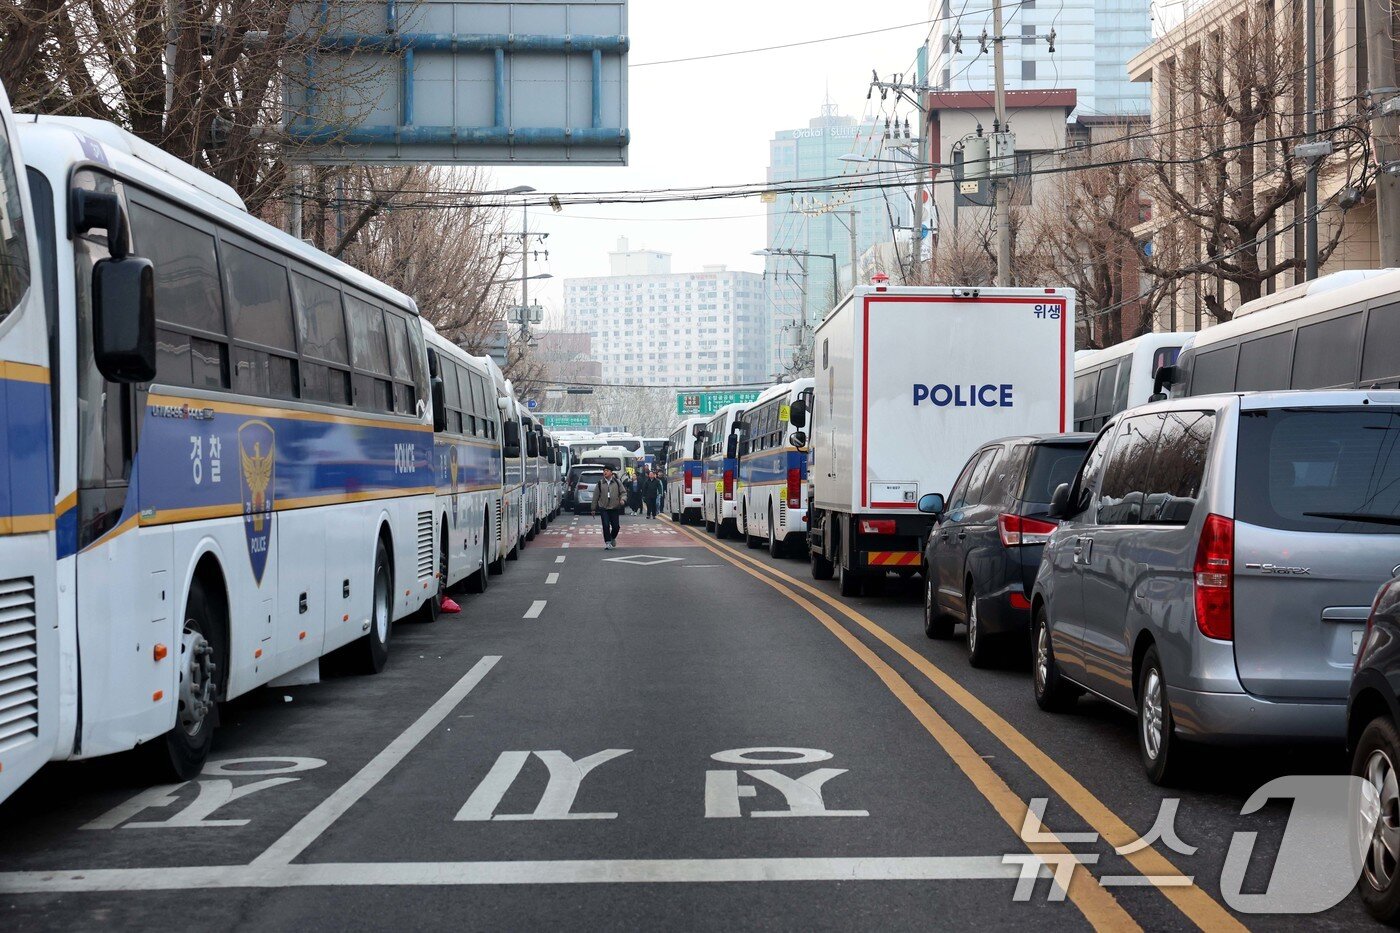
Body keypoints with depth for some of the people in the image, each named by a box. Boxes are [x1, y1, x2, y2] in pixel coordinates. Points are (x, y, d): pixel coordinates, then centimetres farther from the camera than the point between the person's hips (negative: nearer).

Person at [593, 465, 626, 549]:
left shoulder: (617, 482, 3)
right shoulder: (600, 483, 3)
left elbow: (623, 492, 7)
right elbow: (595, 496, 7)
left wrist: (623, 499, -15)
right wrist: (593, 508, 8)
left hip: (614, 508, 1)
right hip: (603, 508, -1)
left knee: (616, 526, 2)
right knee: (606, 525, -10)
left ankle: (613, 538, 31)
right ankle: (608, 542, -2)